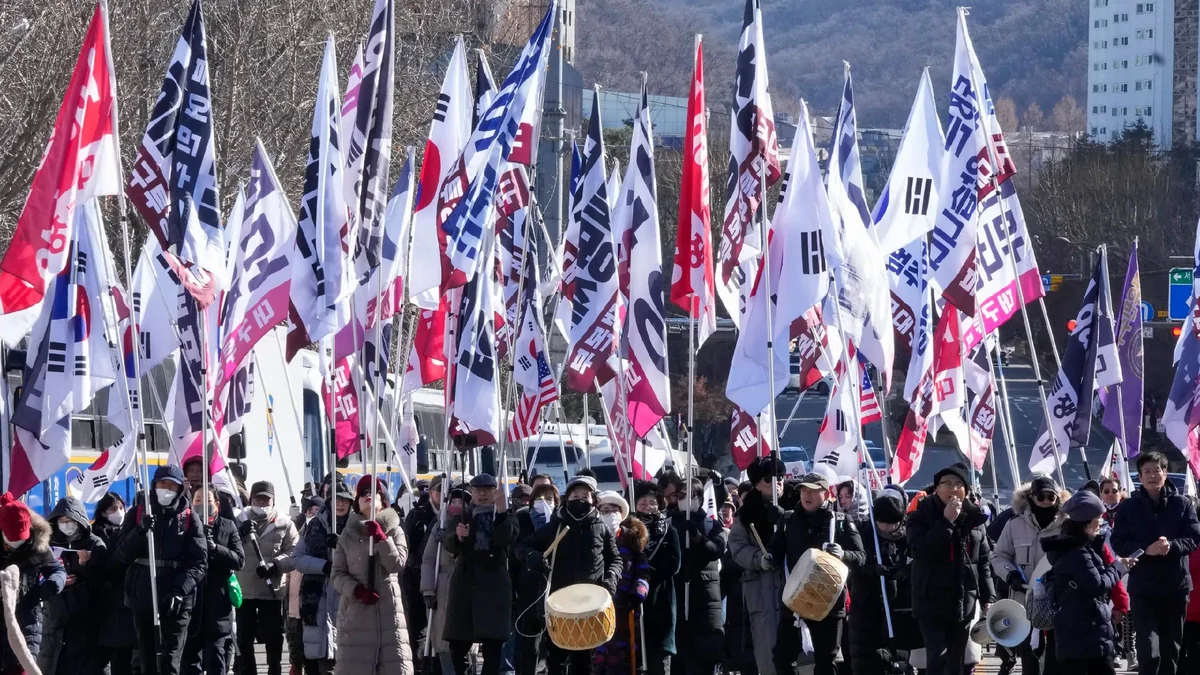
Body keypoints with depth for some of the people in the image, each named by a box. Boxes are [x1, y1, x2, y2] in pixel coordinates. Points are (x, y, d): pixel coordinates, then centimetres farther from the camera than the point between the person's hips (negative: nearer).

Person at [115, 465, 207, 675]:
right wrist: (141, 531, -16)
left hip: (176, 602, -3)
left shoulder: (189, 518, 4)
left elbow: (199, 562, -3)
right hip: (143, 598, 3)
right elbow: (123, 554, 2)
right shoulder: (138, 514, 11)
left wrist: (180, 590, -17)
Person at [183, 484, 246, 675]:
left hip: (217, 604, -1)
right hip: (191, 600, 1)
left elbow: (240, 560, -3)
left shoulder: (228, 527, 6)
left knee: (215, 659, -1)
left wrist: (214, 547, -16)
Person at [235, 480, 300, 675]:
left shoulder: (284, 524, 1)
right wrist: (239, 535, -21)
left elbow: (294, 553, -4)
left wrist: (275, 565, -19)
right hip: (244, 589, 1)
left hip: (273, 590, -1)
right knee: (244, 638, 5)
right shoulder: (240, 522, 4)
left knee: (273, 638, 6)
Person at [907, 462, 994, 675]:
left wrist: (988, 598, 9)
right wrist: (947, 522, -23)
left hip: (965, 603, 5)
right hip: (932, 603, -5)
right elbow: (919, 550, -22)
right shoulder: (922, 516, -5)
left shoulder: (974, 518, 8)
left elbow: (984, 561, 13)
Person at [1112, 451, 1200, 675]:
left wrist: (1172, 546, -23)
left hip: (1176, 586, 2)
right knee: (1149, 651, -11)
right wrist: (1146, 550, -21)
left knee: (1171, 649, 12)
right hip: (1143, 589, -2)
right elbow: (1119, 543, -3)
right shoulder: (1128, 507, 1)